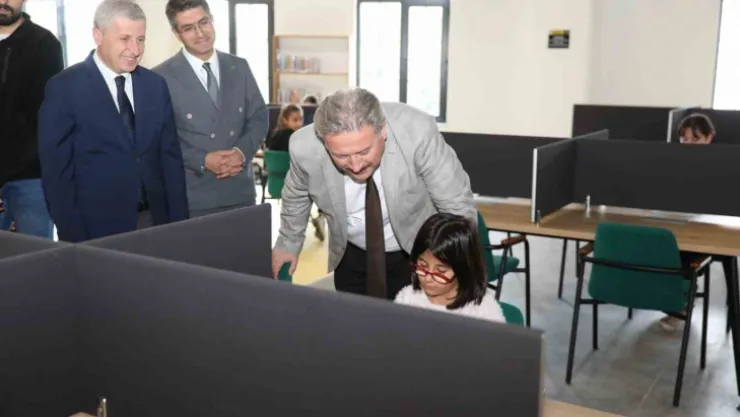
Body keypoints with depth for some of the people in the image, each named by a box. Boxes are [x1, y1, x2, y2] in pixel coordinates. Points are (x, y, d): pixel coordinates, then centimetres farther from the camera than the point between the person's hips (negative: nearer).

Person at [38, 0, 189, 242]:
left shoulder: (155, 85, 6)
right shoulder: (65, 88, -7)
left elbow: (171, 157, 8)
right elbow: (56, 169, -7)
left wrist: (178, 222, 2)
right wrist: (73, 234, -11)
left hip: (155, 220, 4)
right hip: (97, 227, -4)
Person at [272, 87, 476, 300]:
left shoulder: (416, 132, -33)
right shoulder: (305, 148, -25)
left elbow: (458, 205, -20)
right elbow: (296, 196, -1)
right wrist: (288, 243, 13)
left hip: (418, 254, -1)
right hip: (352, 255, 2)